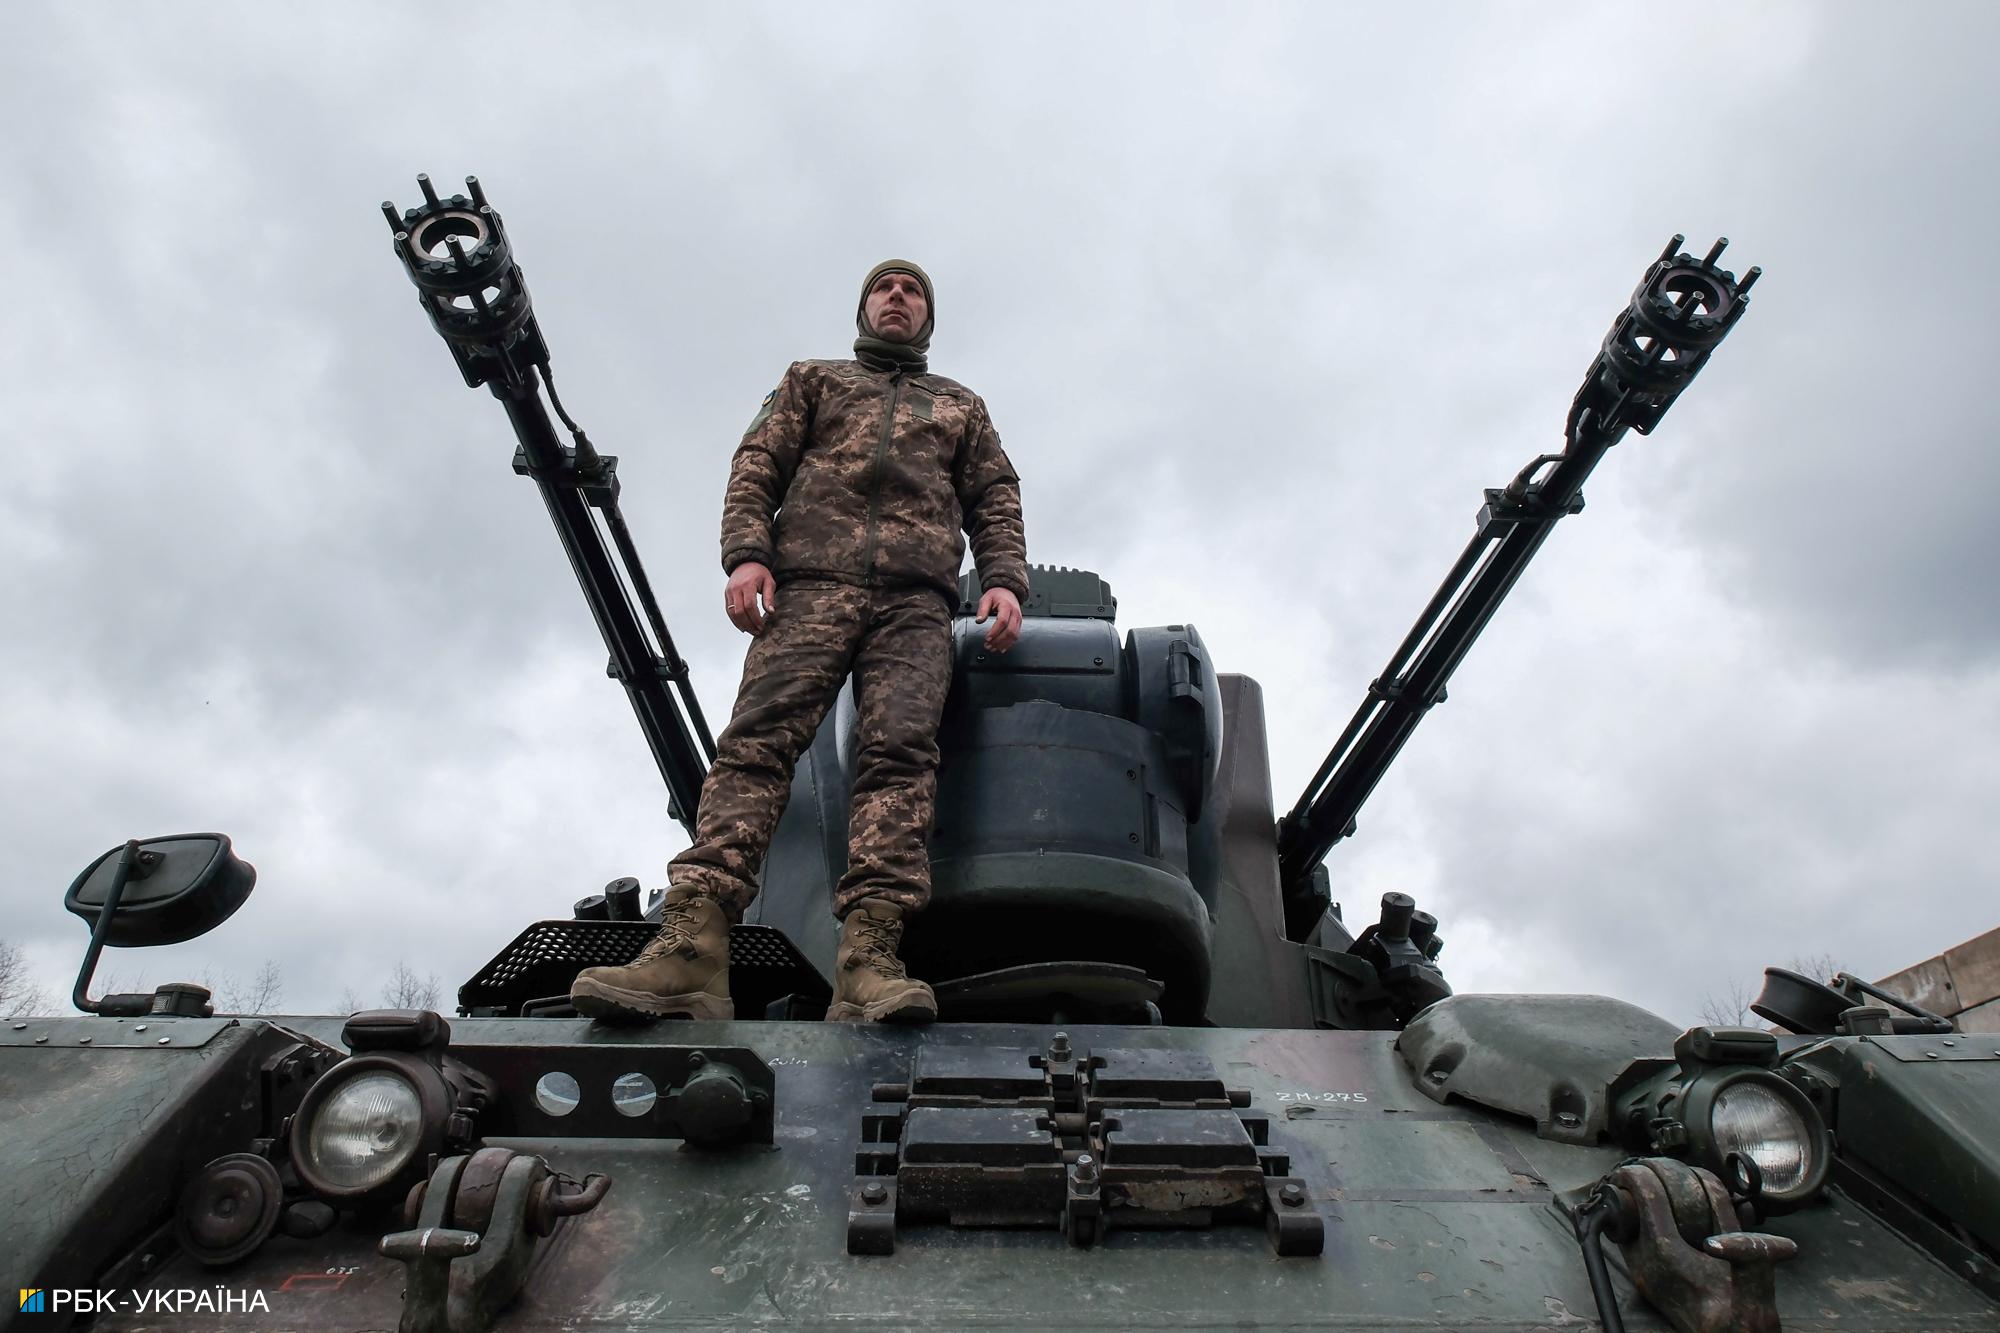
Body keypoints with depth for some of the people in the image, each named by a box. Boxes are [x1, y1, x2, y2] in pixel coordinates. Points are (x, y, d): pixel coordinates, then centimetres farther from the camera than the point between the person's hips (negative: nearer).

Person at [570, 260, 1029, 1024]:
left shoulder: (961, 407, 34)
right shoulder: (813, 381, 31)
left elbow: (996, 504, 21)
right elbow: (755, 467, 16)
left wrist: (1006, 582, 1)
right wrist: (745, 554, -3)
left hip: (915, 600, 1)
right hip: (810, 585, 0)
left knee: (898, 750, -22)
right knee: (757, 738, -20)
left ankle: (867, 961, -34)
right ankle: (691, 947, -32)